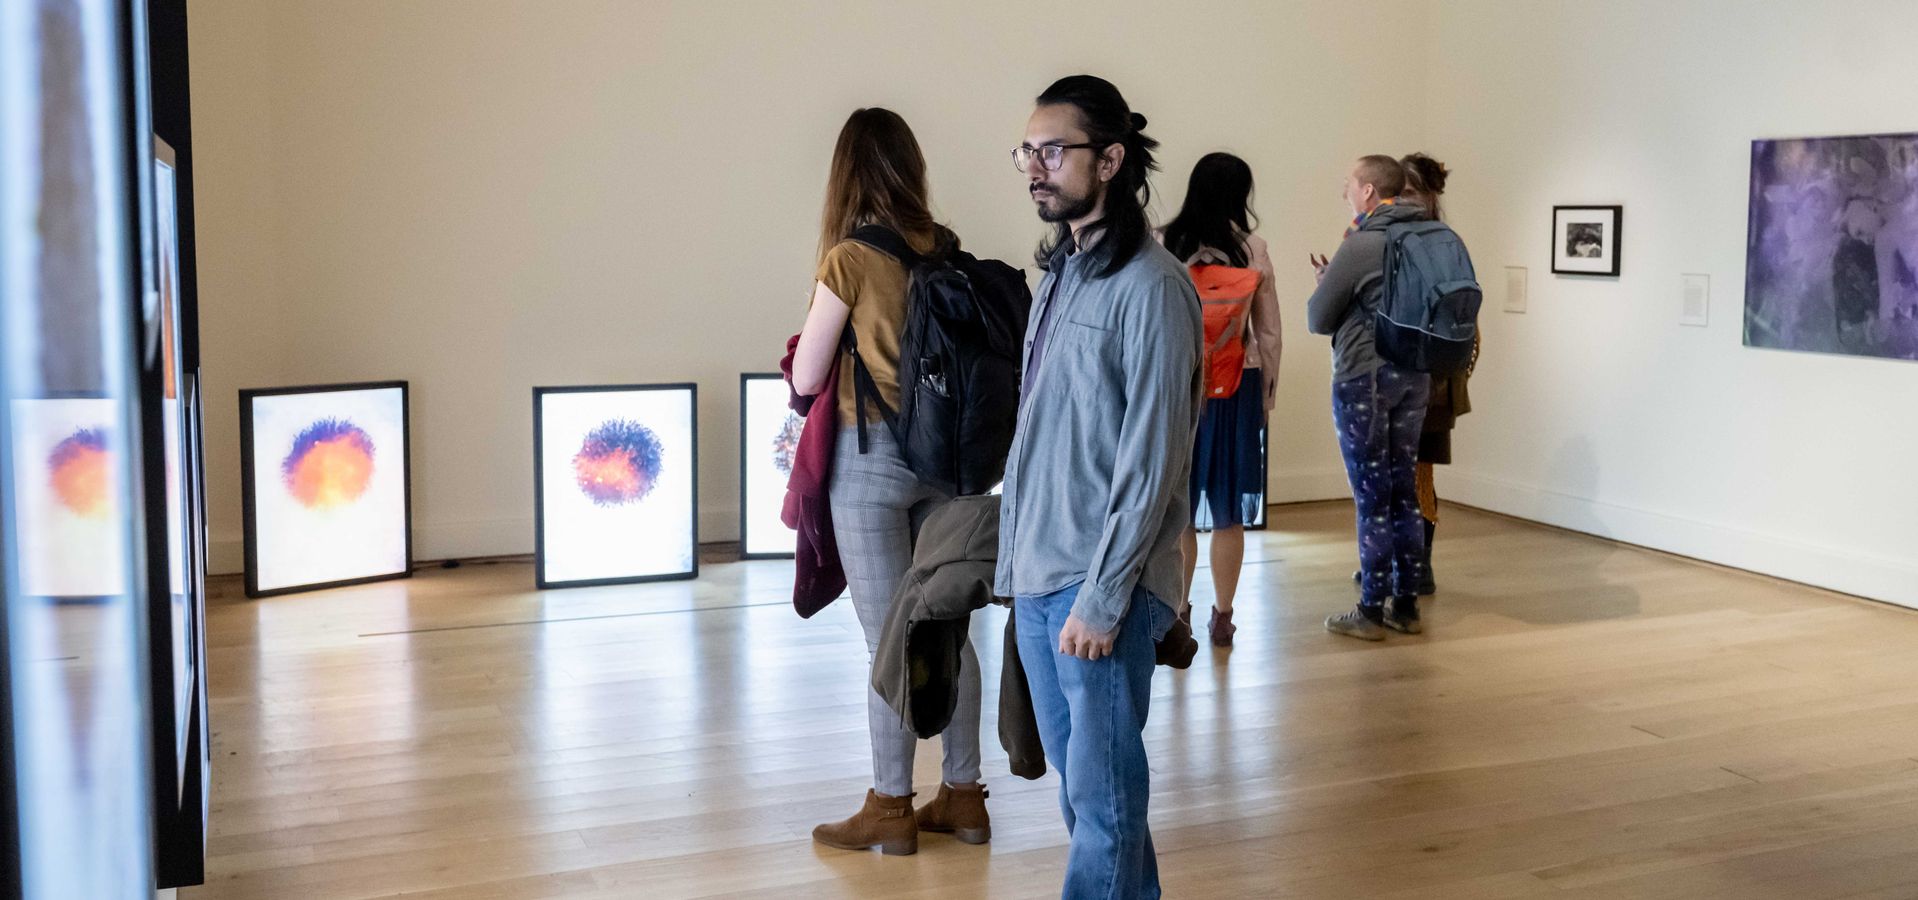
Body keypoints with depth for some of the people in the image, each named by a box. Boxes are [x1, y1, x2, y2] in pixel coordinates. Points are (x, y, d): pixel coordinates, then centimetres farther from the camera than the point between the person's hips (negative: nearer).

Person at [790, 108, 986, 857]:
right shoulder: (947, 251, 3)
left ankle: (892, 810, 13)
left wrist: (820, 339, 14)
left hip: (872, 459, -5)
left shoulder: (850, 259, -12)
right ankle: (962, 795, 22)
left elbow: (806, 379, -5)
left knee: (890, 643, 2)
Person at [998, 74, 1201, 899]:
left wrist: (1103, 597, -17)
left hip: (1100, 587, -8)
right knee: (1078, 785, 16)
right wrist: (1013, 560, 13)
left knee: (1103, 796, -1)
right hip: (1037, 582, 8)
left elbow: (1152, 458, -16)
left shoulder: (1151, 286, -12)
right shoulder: (1058, 274, 12)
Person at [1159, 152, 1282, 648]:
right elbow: (1269, 331, 1)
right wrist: (1268, 389, 13)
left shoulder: (1161, 246, -6)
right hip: (1237, 386, 1)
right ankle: (1222, 615, 15)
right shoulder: (1252, 249, -4)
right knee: (1228, 512, 9)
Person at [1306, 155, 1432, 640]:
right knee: (1404, 492, 11)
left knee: (1372, 497, -2)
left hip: (1364, 377, -7)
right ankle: (1406, 605, 17)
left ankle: (1371, 612, 4)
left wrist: (1324, 283, 14)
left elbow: (1317, 319, -8)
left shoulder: (1359, 246, -14)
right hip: (1414, 376, 7)